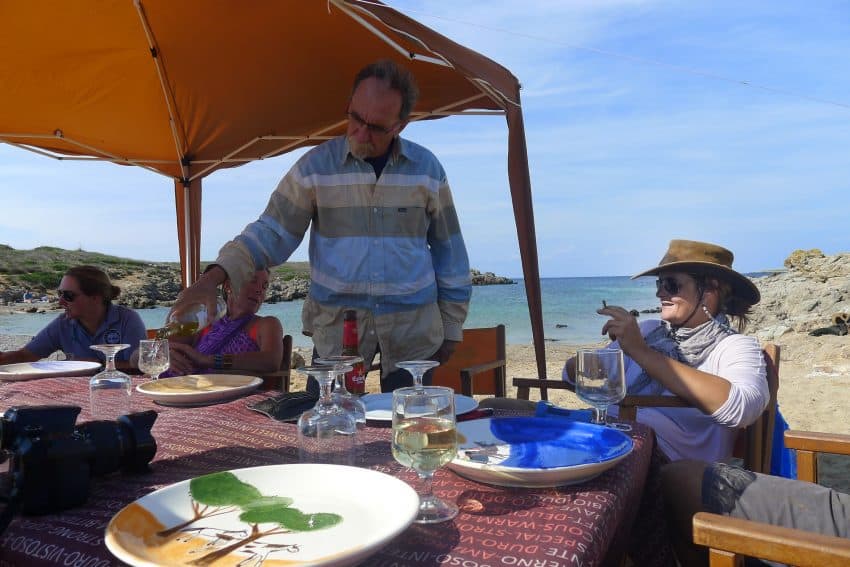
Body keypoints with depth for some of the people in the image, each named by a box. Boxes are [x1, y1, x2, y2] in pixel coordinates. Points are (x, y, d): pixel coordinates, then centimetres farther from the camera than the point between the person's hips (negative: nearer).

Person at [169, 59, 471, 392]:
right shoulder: (316, 166, -2)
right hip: (336, 327, -1)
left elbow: (449, 251, 7)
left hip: (413, 331, 1)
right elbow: (273, 232, -2)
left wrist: (451, 327, 7)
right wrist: (215, 276, -17)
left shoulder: (427, 168, 1)